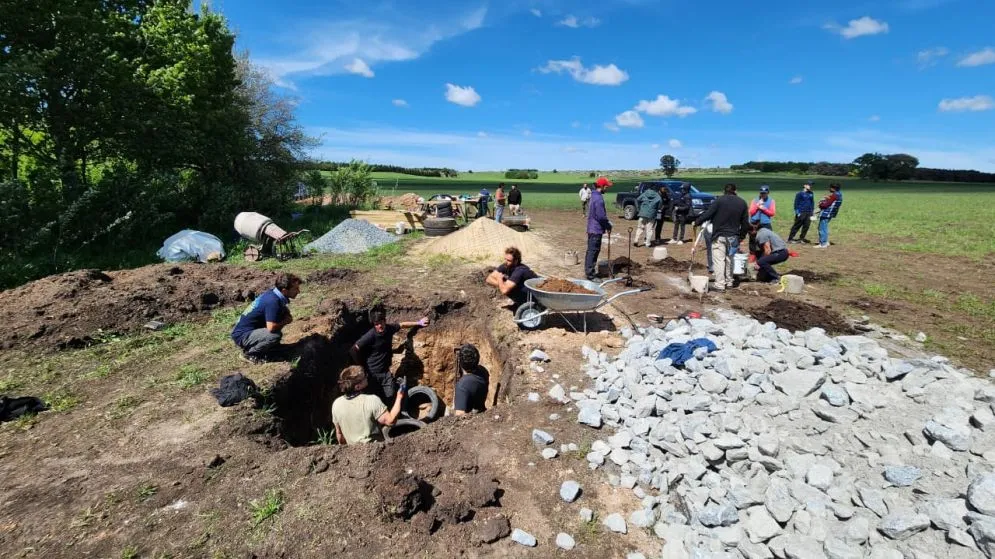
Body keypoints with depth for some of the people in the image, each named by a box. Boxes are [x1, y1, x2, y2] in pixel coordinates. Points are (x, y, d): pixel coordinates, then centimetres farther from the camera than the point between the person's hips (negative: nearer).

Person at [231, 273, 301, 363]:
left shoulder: (273, 293, 0)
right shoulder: (273, 301, -27)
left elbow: (285, 311, 20)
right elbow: (271, 327, -32)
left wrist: (287, 315, -4)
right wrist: (286, 321, -12)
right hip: (242, 336, -9)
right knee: (276, 335, -31)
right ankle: (249, 353, -5)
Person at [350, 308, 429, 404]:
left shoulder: (389, 328, -7)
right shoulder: (370, 336, -24)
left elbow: (402, 325, 14)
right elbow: (353, 350, -21)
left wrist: (418, 323, 20)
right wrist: (360, 366, -11)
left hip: (385, 371, 5)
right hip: (372, 373, -5)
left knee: (390, 396, 0)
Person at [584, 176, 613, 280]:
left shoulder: (595, 196, 13)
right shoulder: (598, 198, -19)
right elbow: (601, 216, -23)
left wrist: (607, 224, 15)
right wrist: (608, 226, -8)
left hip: (592, 228, 10)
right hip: (596, 229, -10)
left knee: (591, 250, 16)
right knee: (593, 251, -6)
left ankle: (589, 271, 26)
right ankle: (591, 275, -1)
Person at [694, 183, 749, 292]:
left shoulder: (720, 200, -8)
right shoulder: (742, 202, 7)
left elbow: (708, 214, -12)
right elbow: (745, 222, 10)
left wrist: (696, 222, 0)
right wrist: (741, 235, 19)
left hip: (719, 235, -5)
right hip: (733, 236, 5)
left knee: (719, 260, -6)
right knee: (729, 259, 18)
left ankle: (720, 285, -10)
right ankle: (729, 282, 27)